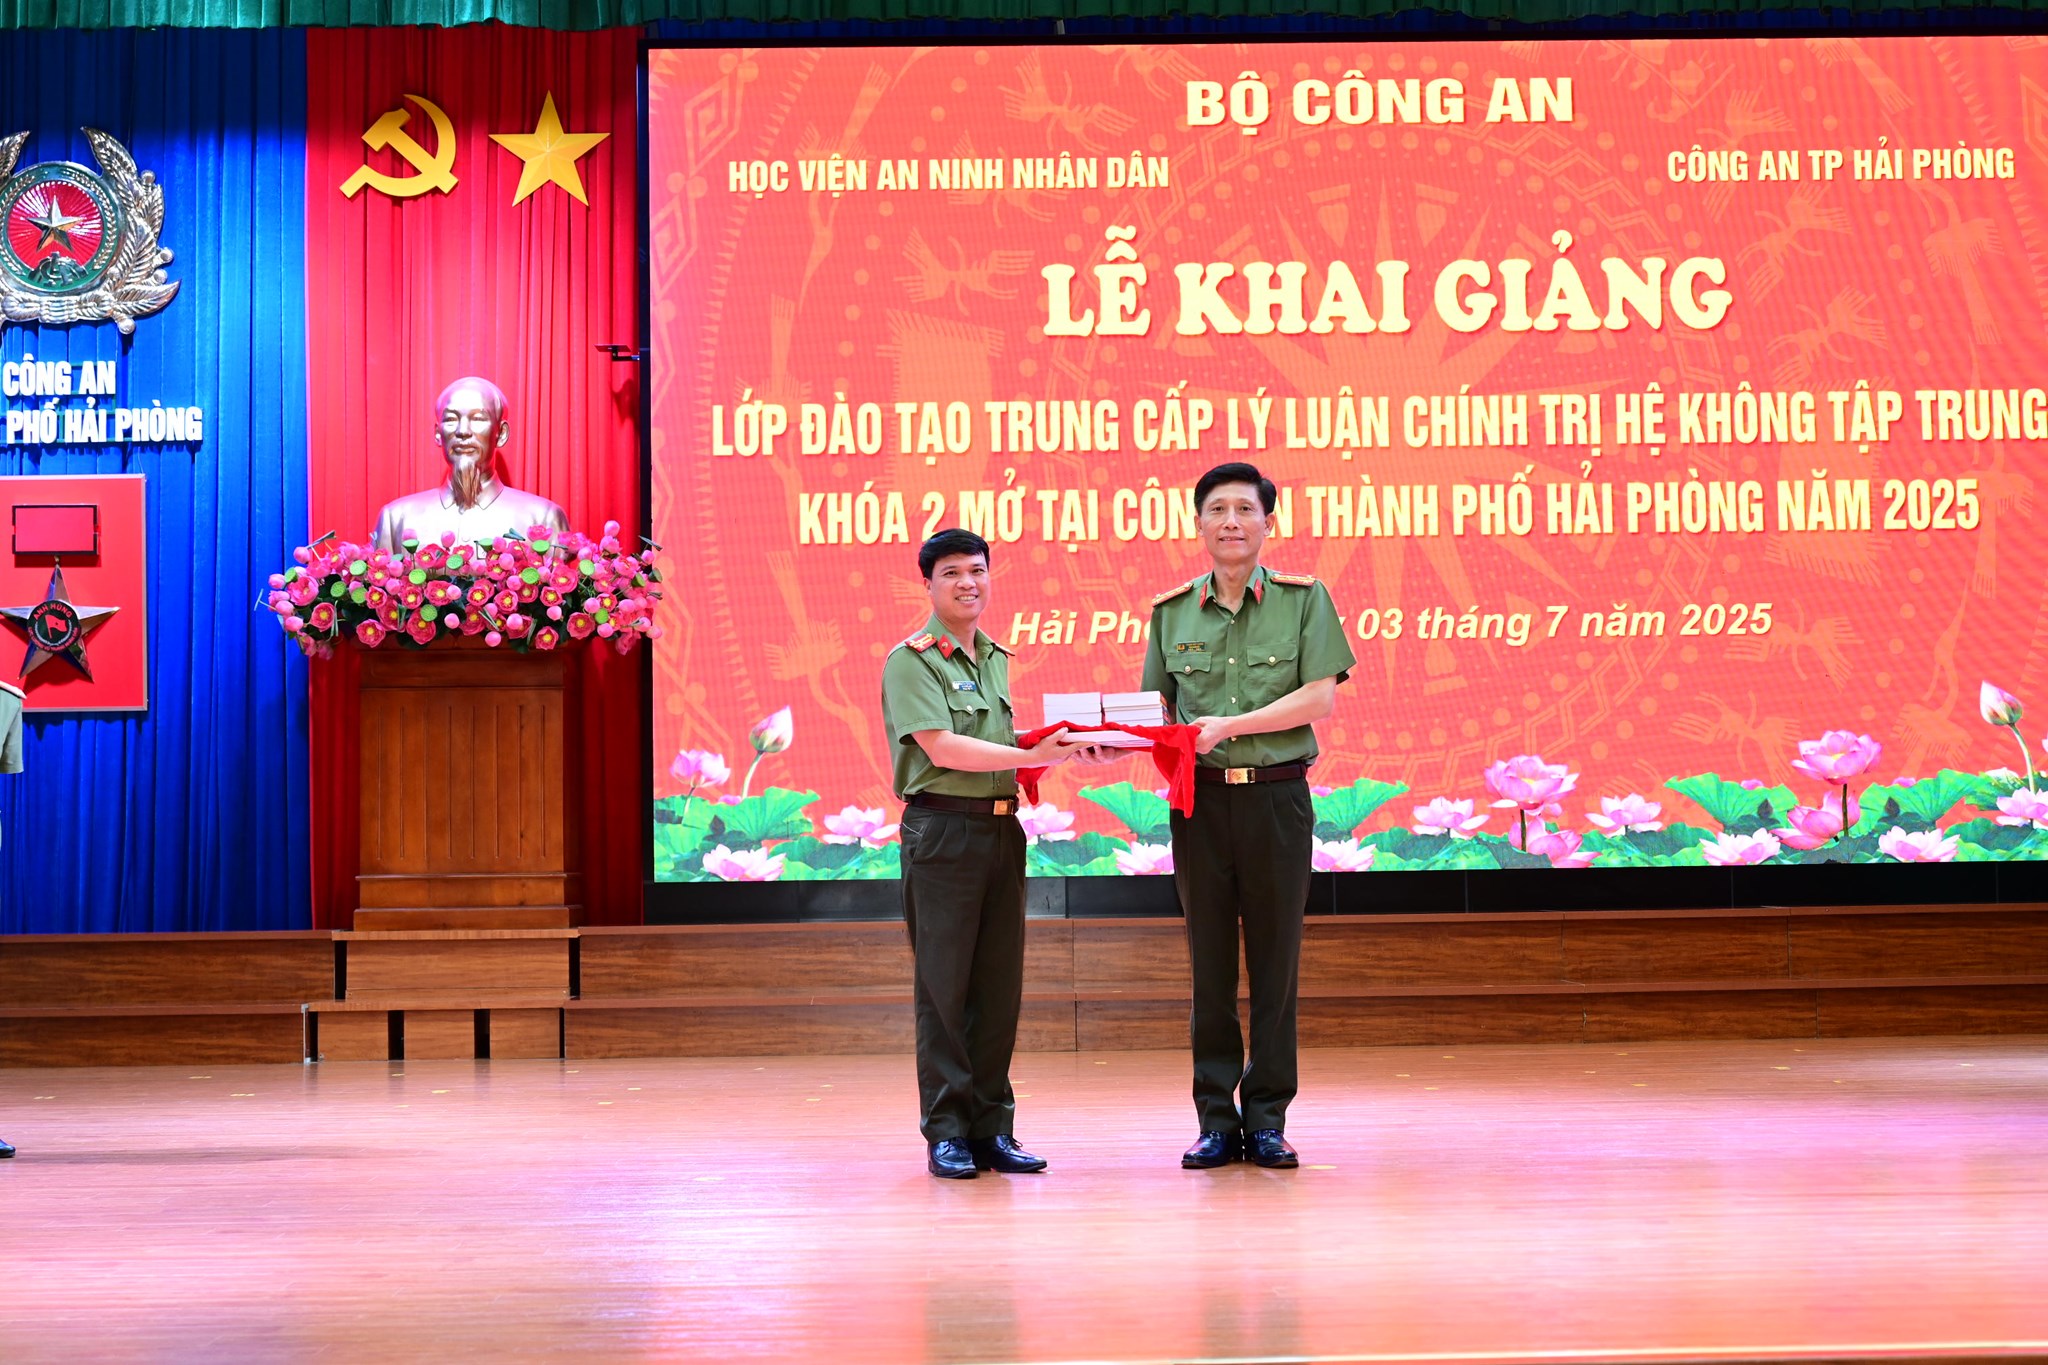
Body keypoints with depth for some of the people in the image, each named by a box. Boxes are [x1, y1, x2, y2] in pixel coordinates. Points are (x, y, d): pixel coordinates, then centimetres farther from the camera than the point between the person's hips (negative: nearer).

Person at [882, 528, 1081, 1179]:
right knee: (943, 984, -4)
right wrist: (1032, 756, -20)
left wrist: (1061, 749, 8)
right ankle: (946, 1132, 1)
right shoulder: (911, 660, -6)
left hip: (1001, 828, 7)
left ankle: (992, 1128, 13)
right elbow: (941, 747, -16)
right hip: (942, 829, -7)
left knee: (999, 984, 7)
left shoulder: (995, 658, 17)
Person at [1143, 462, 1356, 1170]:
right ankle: (1216, 1119, 9)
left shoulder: (1302, 598, 0)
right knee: (1210, 960, 4)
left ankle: (1267, 1119, 8)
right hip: (1199, 799, 2)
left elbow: (1320, 696, -8)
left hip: (1278, 795, -2)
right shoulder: (1172, 611, 8)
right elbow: (1158, 706, 12)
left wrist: (1228, 726, -16)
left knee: (1275, 958, 2)